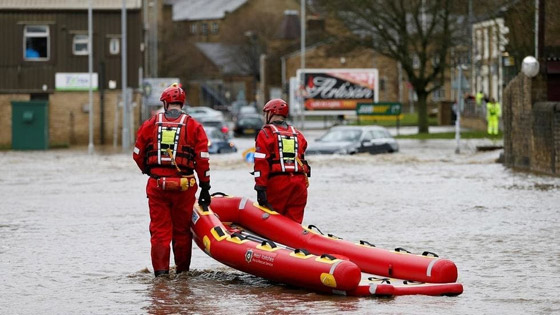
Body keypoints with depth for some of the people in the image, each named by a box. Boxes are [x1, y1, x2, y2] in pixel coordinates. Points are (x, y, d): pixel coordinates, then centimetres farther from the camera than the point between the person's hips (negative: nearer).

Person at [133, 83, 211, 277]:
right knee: (182, 230, 11)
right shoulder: (194, 126, 0)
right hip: (184, 186, 0)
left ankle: (160, 269, -1)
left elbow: (138, 155, 9)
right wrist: (205, 187, 4)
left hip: (156, 185, 0)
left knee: (159, 230, 5)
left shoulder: (150, 124, 4)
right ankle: (182, 269, 20)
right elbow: (202, 159, -3)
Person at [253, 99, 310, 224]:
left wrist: (260, 188, -10)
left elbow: (261, 163, -8)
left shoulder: (265, 133, 1)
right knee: (294, 223, 4)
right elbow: (302, 160, 15)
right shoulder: (298, 135, 18)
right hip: (299, 184, 4)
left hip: (277, 182, -4)